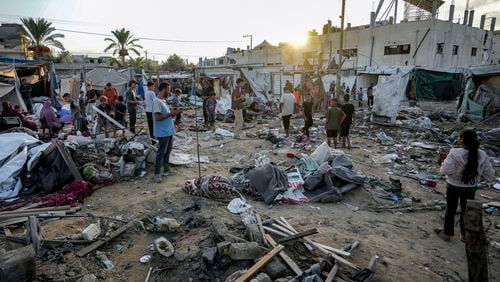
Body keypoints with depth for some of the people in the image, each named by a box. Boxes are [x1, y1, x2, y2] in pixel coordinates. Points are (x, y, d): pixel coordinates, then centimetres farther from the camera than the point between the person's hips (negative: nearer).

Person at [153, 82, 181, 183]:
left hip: (169, 131, 10)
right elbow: (158, 117, -25)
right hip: (163, 132, -10)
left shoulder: (163, 101, 12)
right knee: (161, 152, -4)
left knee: (168, 151, 18)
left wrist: (173, 114, 5)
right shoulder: (157, 101, -19)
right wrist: (170, 114, -22)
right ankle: (157, 174, 4)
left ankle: (166, 169, 31)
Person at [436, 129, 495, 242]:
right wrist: (477, 176, 11)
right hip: (470, 188, 3)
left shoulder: (455, 153, -25)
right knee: (466, 210, 21)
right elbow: (490, 176, -6)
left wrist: (444, 163, -12)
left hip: (454, 187, -3)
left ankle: (447, 233, 29)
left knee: (450, 210, 15)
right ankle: (464, 234, 35)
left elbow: (445, 170, -31)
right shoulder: (482, 156, -12)